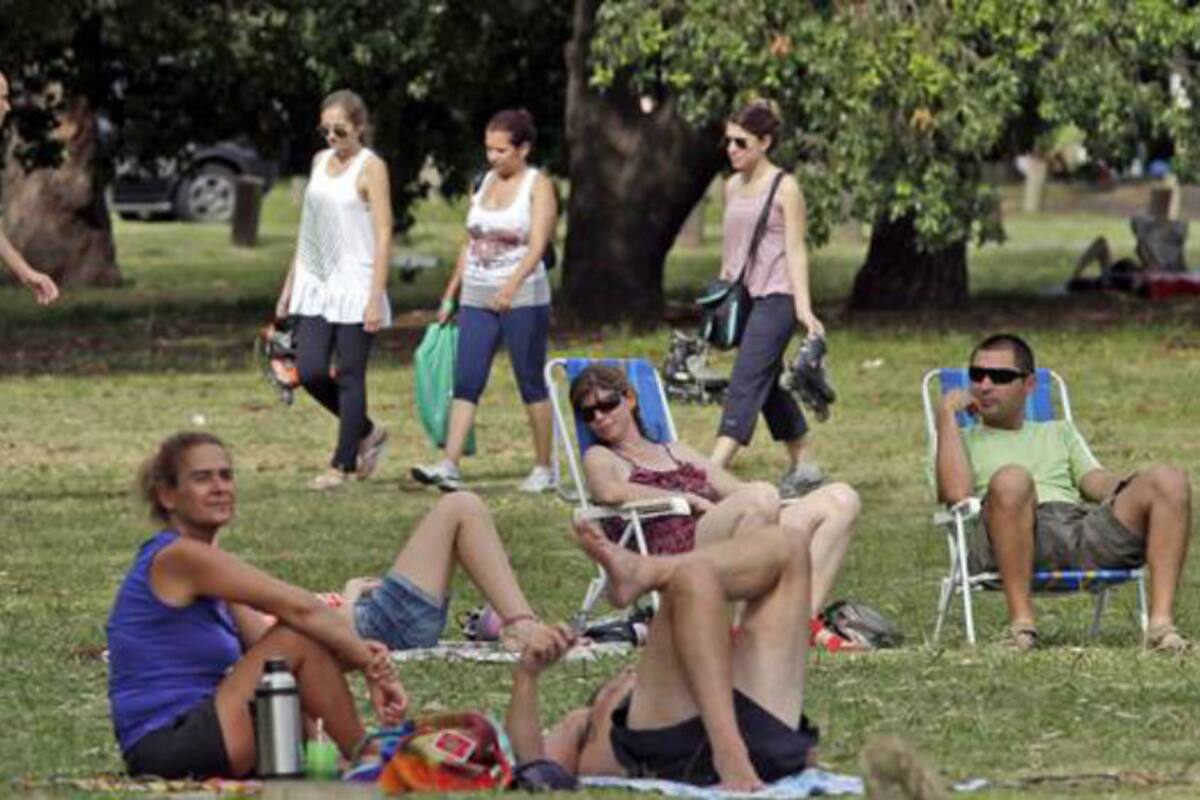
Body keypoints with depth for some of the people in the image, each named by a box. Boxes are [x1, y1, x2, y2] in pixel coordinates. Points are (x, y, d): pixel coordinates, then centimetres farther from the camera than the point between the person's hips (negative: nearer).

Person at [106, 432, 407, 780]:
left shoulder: (206, 567, 18)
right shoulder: (179, 557, -11)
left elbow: (268, 647, 11)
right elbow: (297, 607, -14)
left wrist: (357, 654, -5)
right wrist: (372, 666, -9)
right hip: (167, 748, -10)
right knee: (300, 638, -13)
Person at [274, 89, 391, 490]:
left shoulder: (370, 168, -7)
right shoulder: (320, 161, 12)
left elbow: (384, 236, -10)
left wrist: (376, 298, -16)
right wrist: (290, 284, 16)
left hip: (355, 288, -6)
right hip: (317, 287, 6)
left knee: (350, 377, -1)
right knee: (310, 372, -1)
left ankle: (343, 464, 7)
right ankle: (366, 433, 21)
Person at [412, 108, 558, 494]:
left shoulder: (538, 186, -4)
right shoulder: (486, 183, 13)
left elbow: (537, 245, -16)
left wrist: (512, 285, -31)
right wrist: (451, 294, 16)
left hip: (523, 299, -5)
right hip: (477, 299, 5)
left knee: (531, 383, 2)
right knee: (466, 383, -5)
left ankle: (544, 469, 12)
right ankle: (449, 466, -12)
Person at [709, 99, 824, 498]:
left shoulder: (784, 188, -6)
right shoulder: (732, 187, 13)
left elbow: (795, 250, -9)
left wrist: (803, 307, -15)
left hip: (775, 298, -8)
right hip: (744, 297, 8)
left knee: (745, 383, -15)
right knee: (768, 385, 13)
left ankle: (713, 470, -24)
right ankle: (801, 466, 23)